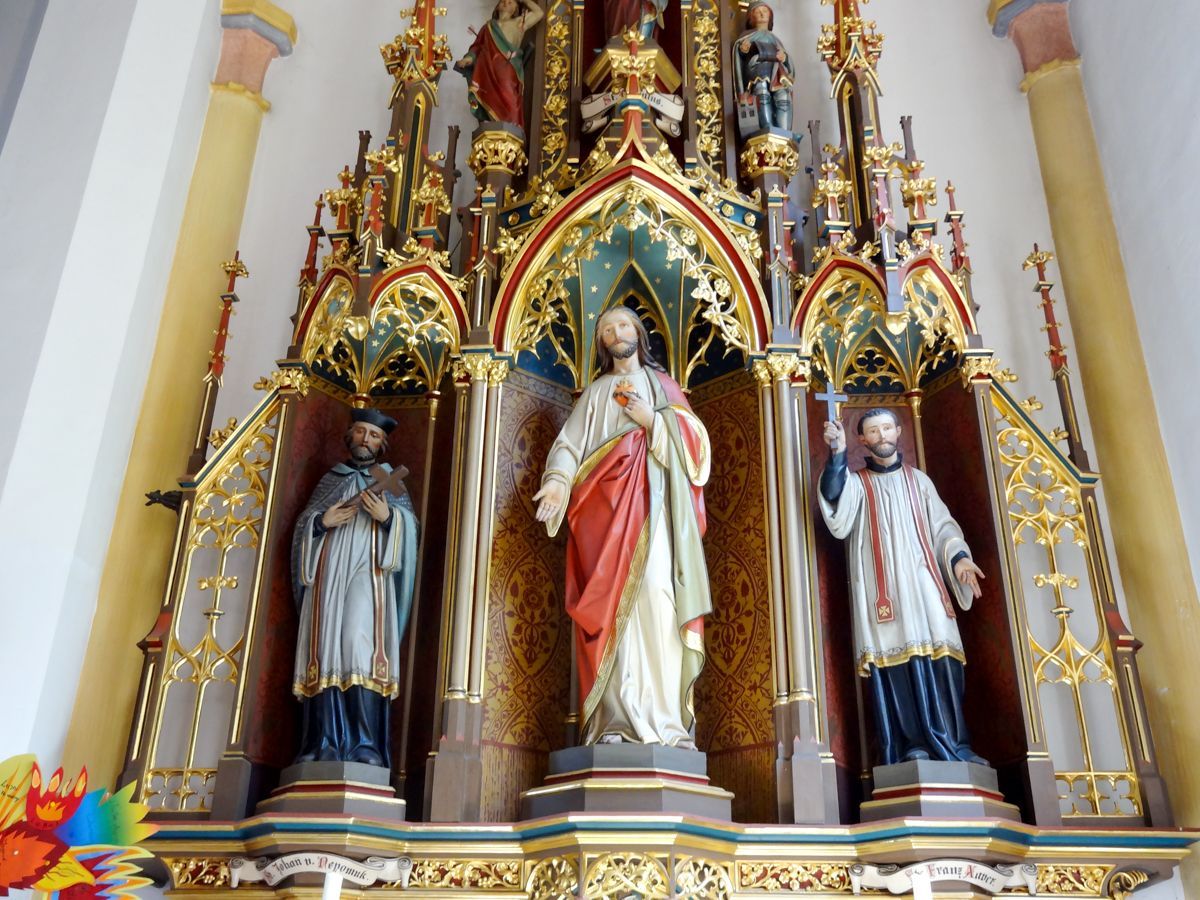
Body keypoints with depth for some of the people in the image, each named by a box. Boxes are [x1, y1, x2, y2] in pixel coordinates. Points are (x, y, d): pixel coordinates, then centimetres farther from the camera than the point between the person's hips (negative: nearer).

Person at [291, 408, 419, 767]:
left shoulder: (389, 480, 17)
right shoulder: (330, 479, 23)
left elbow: (410, 524, 4)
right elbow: (303, 524, 17)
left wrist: (388, 517, -16)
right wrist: (322, 522, -4)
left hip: (368, 572, -3)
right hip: (329, 571, 3)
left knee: (360, 644, -20)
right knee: (326, 648, -8)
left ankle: (365, 745, -23)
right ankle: (324, 744, -10)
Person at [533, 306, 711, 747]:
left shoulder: (663, 386, 20)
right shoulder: (595, 393, 21)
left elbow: (695, 438, 9)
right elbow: (571, 443, 5)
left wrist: (654, 421, -6)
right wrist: (559, 480, -14)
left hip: (653, 504, -1)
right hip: (608, 502, 1)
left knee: (656, 595, -17)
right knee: (613, 603, -10)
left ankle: (665, 720, -17)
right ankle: (616, 722, -13)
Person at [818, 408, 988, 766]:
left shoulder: (918, 480, 21)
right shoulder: (855, 482, 13)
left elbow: (942, 524, 16)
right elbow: (836, 503, -10)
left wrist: (958, 556, -4)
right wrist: (837, 454, -22)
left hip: (922, 581, 2)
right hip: (881, 585, -2)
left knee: (937, 657, -9)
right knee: (893, 659, -10)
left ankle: (954, 745, -8)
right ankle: (912, 745, -10)